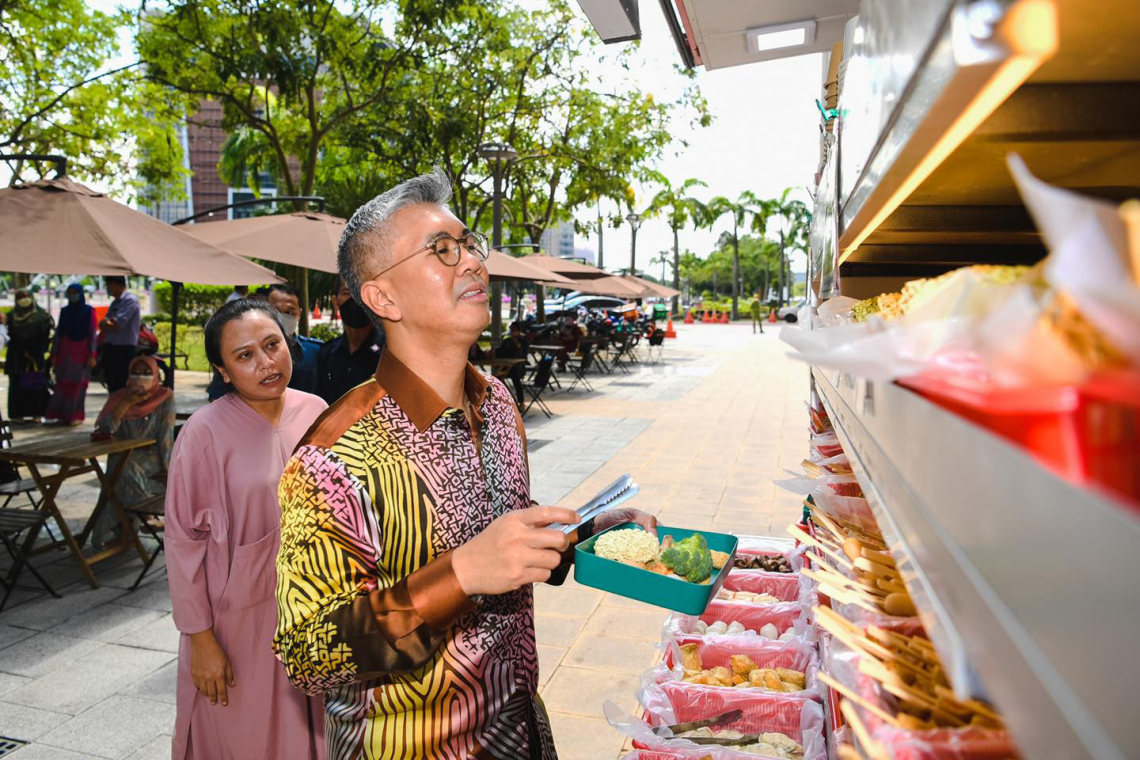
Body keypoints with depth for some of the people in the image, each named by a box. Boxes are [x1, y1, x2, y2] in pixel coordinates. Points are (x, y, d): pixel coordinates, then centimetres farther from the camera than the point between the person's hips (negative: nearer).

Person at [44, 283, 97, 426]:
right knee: (62, 384, 1)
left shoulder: (89, 311, -2)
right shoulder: (64, 311, 9)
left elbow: (93, 334, -5)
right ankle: (62, 414, 6)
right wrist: (54, 354, 5)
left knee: (79, 384, -2)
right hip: (65, 351, 3)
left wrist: (92, 355, -11)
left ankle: (76, 415, 3)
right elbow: (59, 333, 10)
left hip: (82, 352, -3)